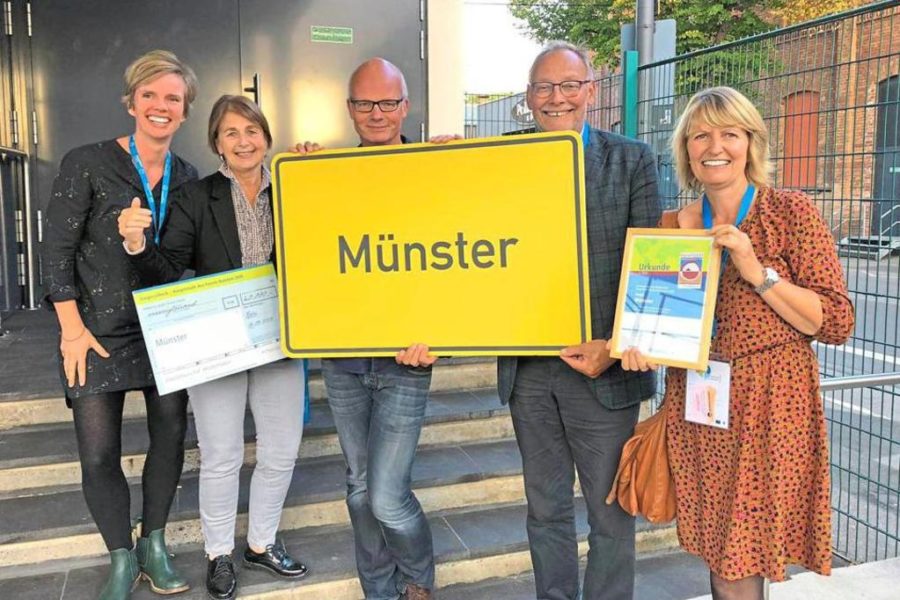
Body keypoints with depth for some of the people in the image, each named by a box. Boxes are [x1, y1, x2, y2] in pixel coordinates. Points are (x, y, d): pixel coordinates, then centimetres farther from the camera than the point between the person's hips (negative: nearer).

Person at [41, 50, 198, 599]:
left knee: (171, 436, 10)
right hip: (100, 330, -3)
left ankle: (154, 546, 31)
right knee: (99, 454, 0)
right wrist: (72, 327, -11)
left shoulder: (188, 178, 4)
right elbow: (58, 250, -7)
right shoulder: (87, 164, -8)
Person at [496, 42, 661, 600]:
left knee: (611, 512, 11)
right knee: (546, 509, 17)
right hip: (528, 369, 3)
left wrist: (615, 348, -16)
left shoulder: (633, 160, 0)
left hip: (602, 370, -2)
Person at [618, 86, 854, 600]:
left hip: (771, 404, -4)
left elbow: (837, 323, -9)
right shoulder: (672, 226, 5)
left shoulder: (791, 212, -6)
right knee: (719, 551, 15)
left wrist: (759, 273, -19)